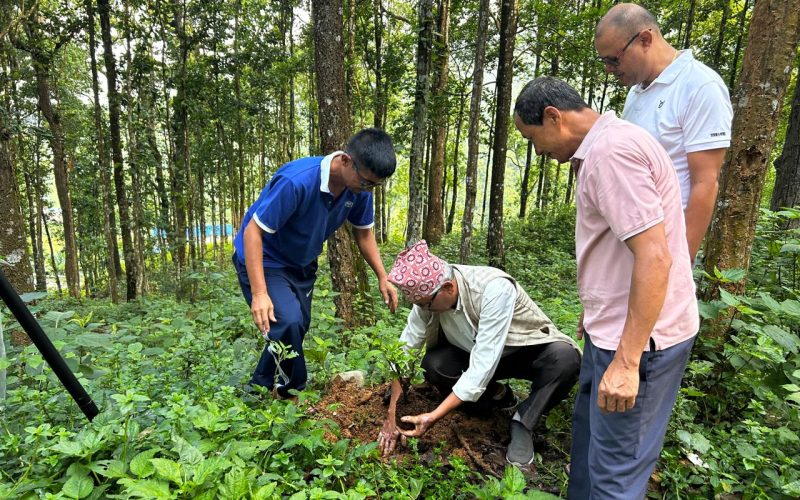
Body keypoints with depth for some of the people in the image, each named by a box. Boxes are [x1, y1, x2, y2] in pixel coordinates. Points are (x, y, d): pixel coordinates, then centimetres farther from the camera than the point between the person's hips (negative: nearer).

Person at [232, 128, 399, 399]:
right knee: (288, 323, -25)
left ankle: (260, 387, 36)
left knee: (296, 328, 12)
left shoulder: (359, 189, -15)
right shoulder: (296, 181, -36)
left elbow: (364, 233, 1)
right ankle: (294, 392, 1)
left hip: (302, 264, 7)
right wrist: (259, 293, -36)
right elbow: (253, 231, -30)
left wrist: (383, 277, -5)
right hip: (263, 260, -7)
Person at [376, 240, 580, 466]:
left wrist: (433, 417, -36)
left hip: (532, 350, -4)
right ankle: (497, 395, 3)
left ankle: (523, 423, -11)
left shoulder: (495, 288, -37)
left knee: (566, 358, -35)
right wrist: (392, 415, -18)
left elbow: (483, 365, -37)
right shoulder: (429, 292, -20)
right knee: (432, 365, -24)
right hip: (475, 351, 4)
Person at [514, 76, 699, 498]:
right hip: (615, 327, 11)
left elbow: (654, 257, -26)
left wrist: (626, 361, -25)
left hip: (638, 336, -11)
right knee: (589, 428, 25)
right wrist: (597, 312, 25)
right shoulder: (603, 146, 11)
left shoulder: (611, 150, -21)